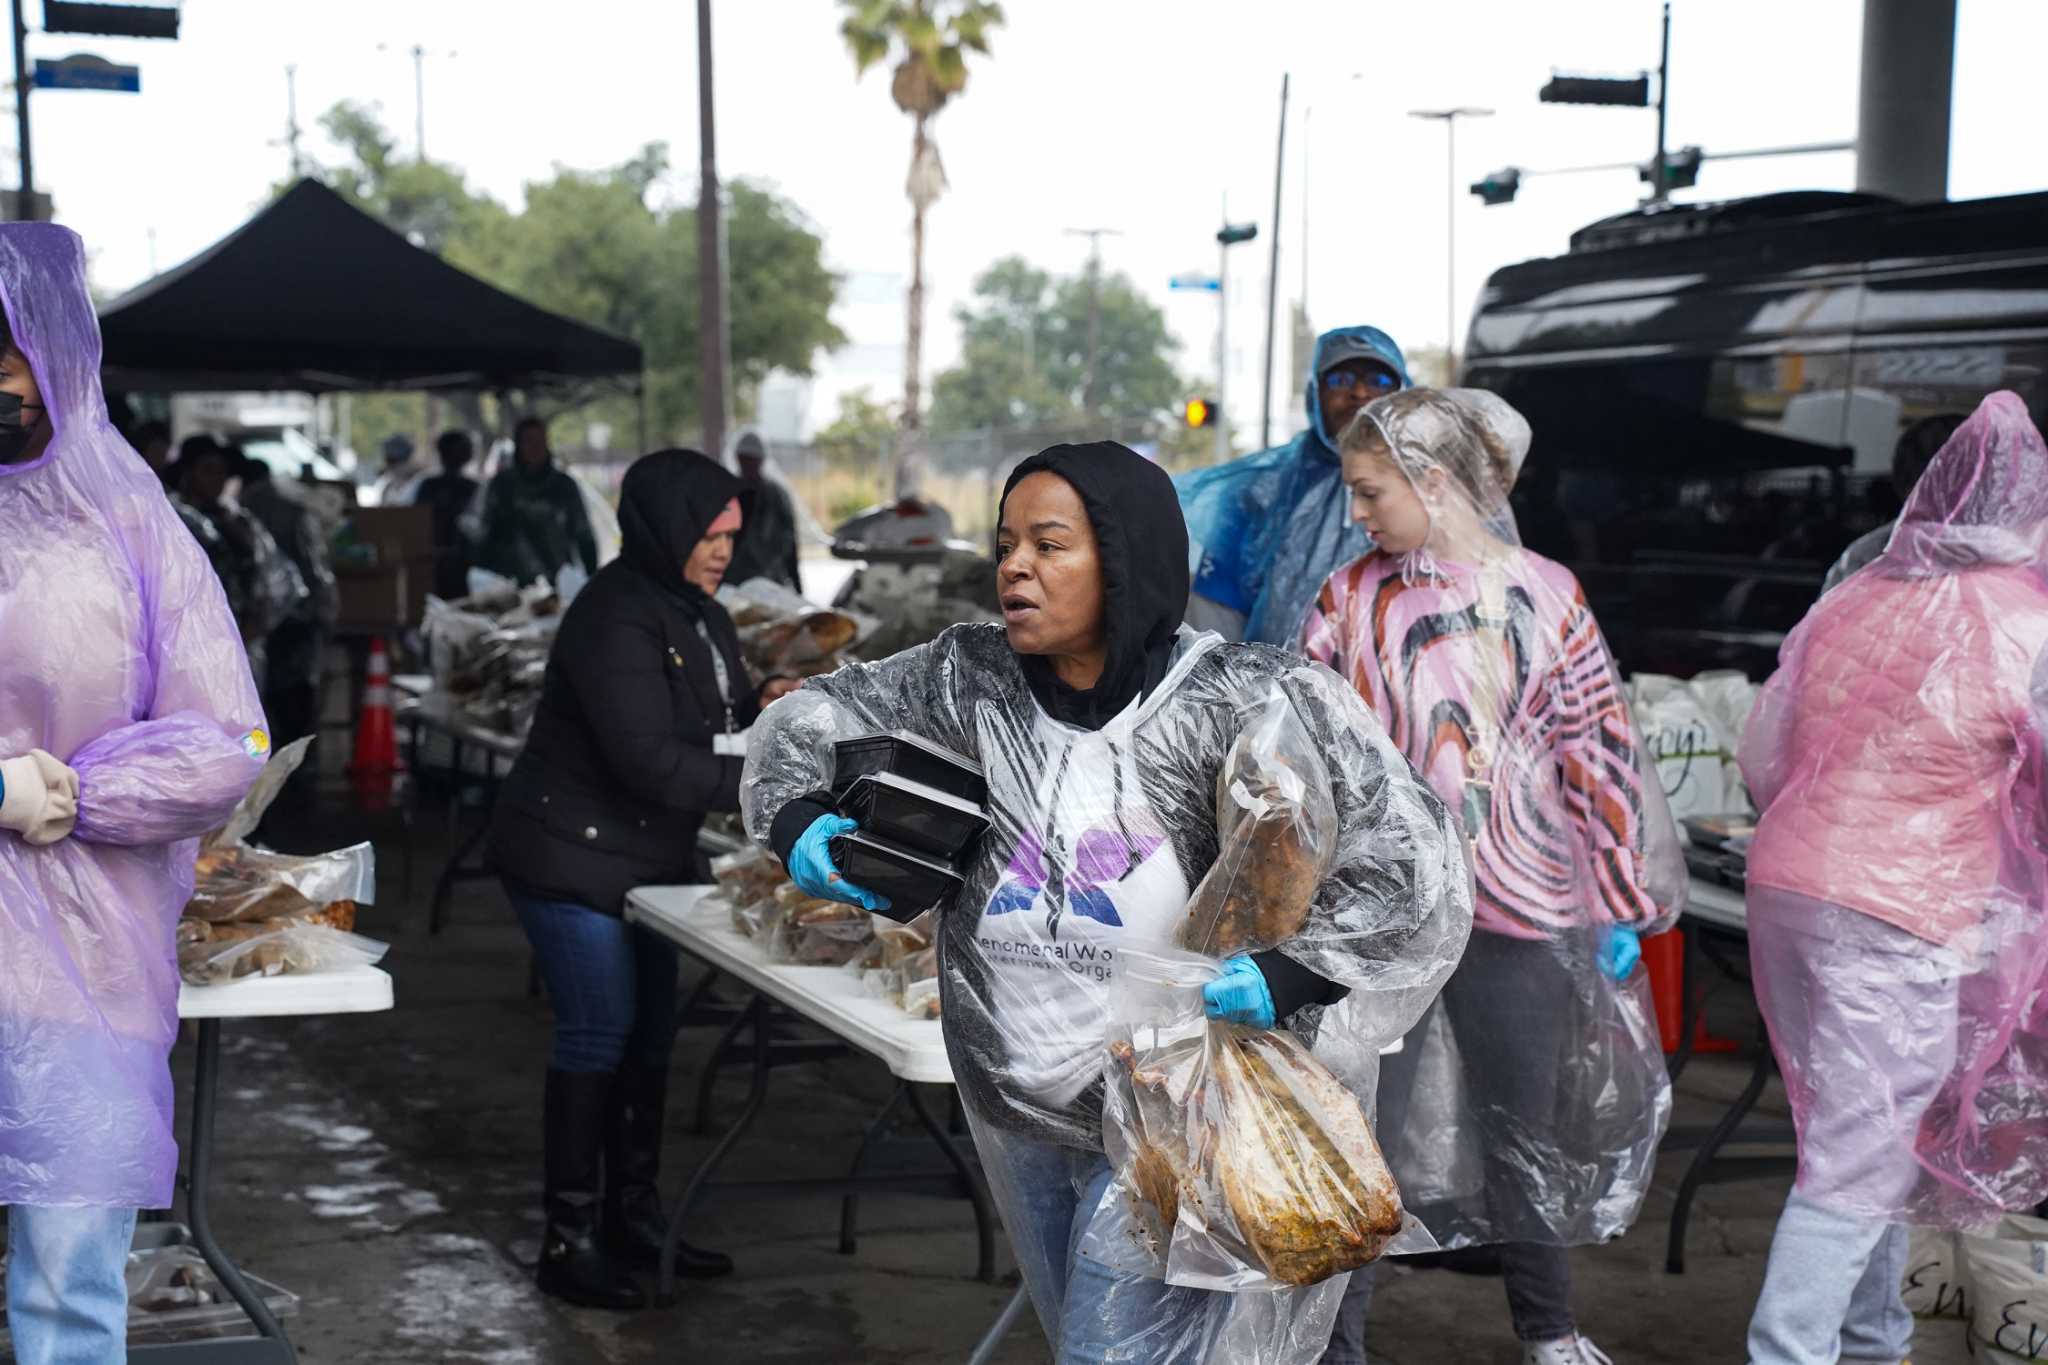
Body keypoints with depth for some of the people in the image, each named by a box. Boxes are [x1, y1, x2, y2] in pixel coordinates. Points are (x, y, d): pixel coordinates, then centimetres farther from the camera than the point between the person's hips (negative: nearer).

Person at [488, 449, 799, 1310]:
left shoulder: (701, 616, 7)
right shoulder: (615, 619, -23)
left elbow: (709, 726, 15)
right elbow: (648, 760, -30)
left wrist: (760, 708, -7)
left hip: (650, 857, 9)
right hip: (574, 854, -9)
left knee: (650, 1033, 13)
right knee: (599, 1034, -7)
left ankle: (634, 1217, 25)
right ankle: (569, 1240, 2)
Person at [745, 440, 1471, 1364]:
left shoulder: (1243, 702, -17)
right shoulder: (971, 680, -3)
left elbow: (1408, 850, -19)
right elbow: (811, 716, 11)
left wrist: (1288, 975, -28)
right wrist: (796, 819, -8)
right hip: (1019, 1110, 6)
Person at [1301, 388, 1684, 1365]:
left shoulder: (1545, 596, -2)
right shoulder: (1351, 597, 1)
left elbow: (1598, 754, 1)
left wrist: (1622, 906, 2)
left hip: (1518, 908, 0)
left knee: (1524, 1126, 14)